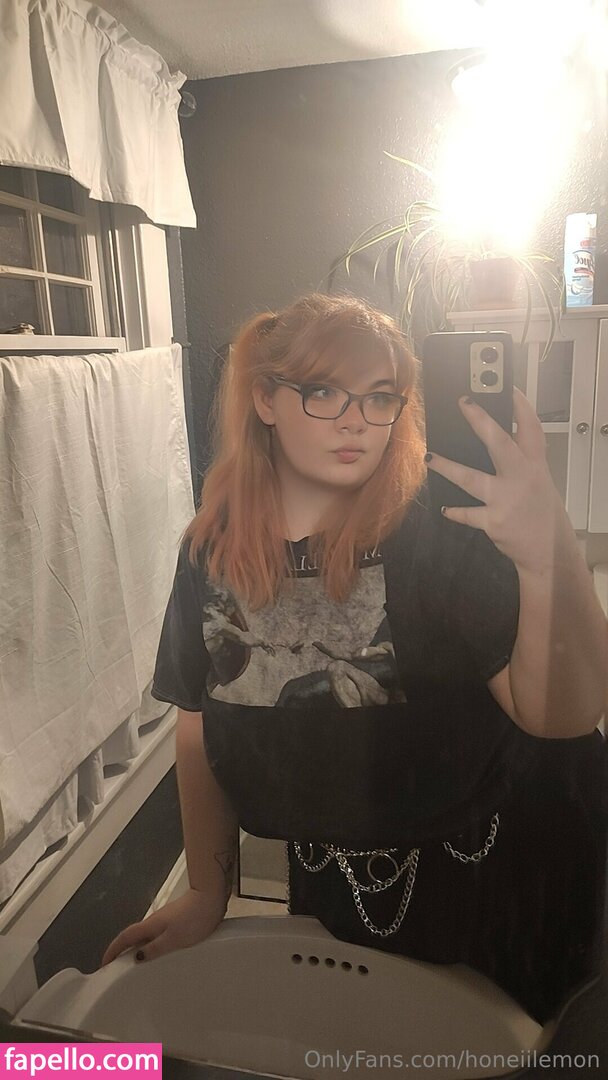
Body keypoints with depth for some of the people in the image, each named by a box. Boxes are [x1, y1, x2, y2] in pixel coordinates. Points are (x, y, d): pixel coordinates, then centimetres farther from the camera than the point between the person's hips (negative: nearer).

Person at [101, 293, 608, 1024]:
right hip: (331, 878, 4)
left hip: (488, 877, -3)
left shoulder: (439, 533, -24)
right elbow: (199, 726, -2)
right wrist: (207, 893, 5)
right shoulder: (214, 550, -11)